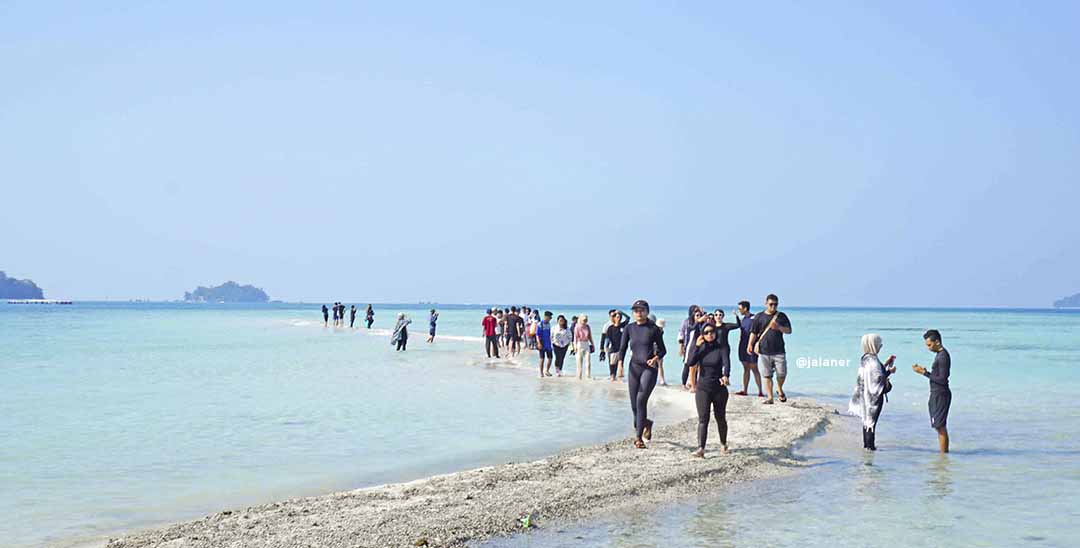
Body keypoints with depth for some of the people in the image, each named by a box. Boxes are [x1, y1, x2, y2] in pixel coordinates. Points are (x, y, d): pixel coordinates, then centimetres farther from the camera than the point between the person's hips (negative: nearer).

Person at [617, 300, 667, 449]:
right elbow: (622, 348, 4)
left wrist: (656, 358, -16)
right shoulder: (629, 328, 6)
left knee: (641, 400, -18)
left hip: (649, 369, -4)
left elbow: (662, 350, 5)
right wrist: (620, 364, -13)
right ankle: (646, 423, 39)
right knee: (634, 404, 7)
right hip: (634, 368, 4)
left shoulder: (653, 329, -2)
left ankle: (638, 437, -14)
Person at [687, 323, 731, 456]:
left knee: (720, 418, 13)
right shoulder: (701, 348, 2)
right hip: (702, 388, 1)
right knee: (703, 419, -10)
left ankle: (723, 444, 36)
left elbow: (726, 363, -23)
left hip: (719, 388, -1)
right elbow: (691, 364, -12)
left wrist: (725, 376, -42)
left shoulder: (722, 348, -5)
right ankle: (700, 449, -19)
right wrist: (696, 346, -15)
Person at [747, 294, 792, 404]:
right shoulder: (759, 317, 7)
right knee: (767, 375, 1)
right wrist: (750, 344, -6)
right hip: (764, 351, 0)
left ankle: (780, 389, 28)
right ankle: (770, 397, 7)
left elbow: (789, 330, 5)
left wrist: (779, 327, -13)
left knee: (782, 374, -2)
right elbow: (754, 332, 7)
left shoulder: (781, 316, 8)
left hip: (779, 351, 0)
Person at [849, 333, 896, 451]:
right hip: (874, 394, -9)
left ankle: (866, 444, 24)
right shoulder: (872, 360, -21)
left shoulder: (865, 359, 8)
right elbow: (879, 377, -26)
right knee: (872, 419, -2)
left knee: (867, 418, 16)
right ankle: (870, 446, 3)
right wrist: (890, 371, -12)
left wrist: (886, 363, 17)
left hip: (866, 393, 9)